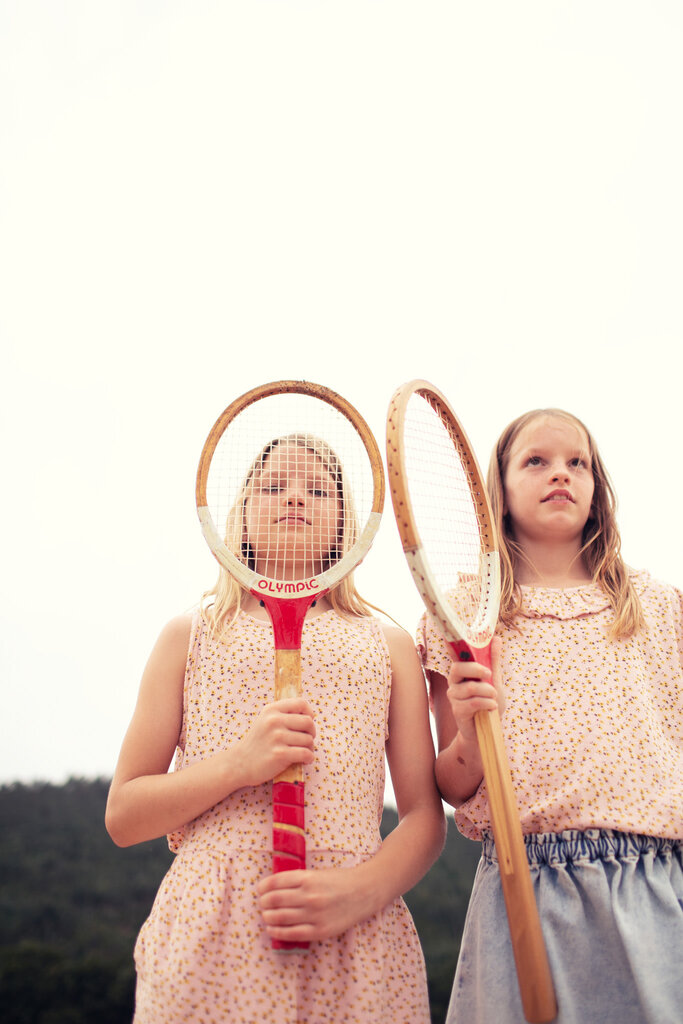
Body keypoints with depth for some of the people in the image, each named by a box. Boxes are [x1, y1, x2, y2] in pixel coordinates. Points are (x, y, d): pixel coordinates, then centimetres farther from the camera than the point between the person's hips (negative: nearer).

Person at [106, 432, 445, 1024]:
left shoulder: (389, 646, 11)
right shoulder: (192, 635, 9)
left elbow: (426, 817, 7)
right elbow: (122, 817, 5)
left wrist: (360, 891, -14)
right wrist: (237, 764, -12)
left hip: (358, 945, 1)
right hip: (210, 934, 0)